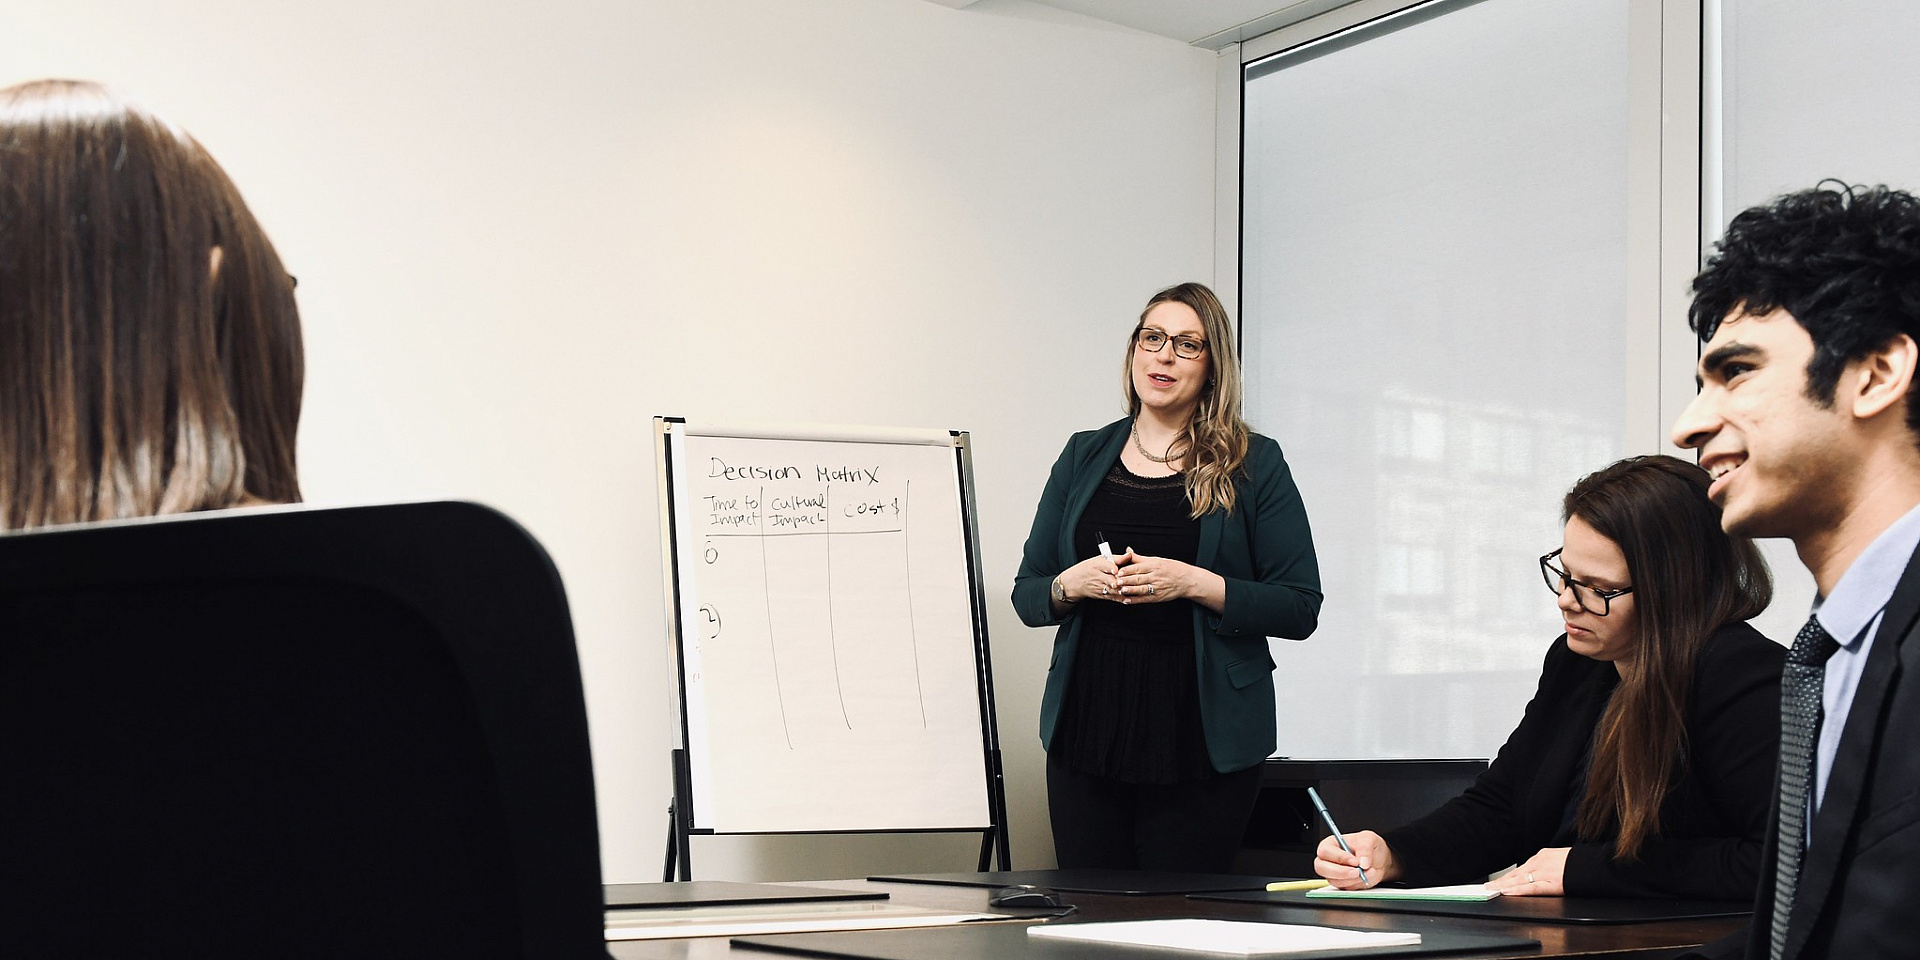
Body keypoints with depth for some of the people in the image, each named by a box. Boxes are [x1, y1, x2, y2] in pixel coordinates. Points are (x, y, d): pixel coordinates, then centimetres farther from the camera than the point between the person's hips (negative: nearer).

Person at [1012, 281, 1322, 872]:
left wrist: (1196, 585, -17)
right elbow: (1026, 596, 13)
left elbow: (1300, 607, -4)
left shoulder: (1255, 465, 1)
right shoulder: (1084, 457, 11)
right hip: (1087, 732, 3)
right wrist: (1072, 584, -8)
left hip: (1203, 744, -3)